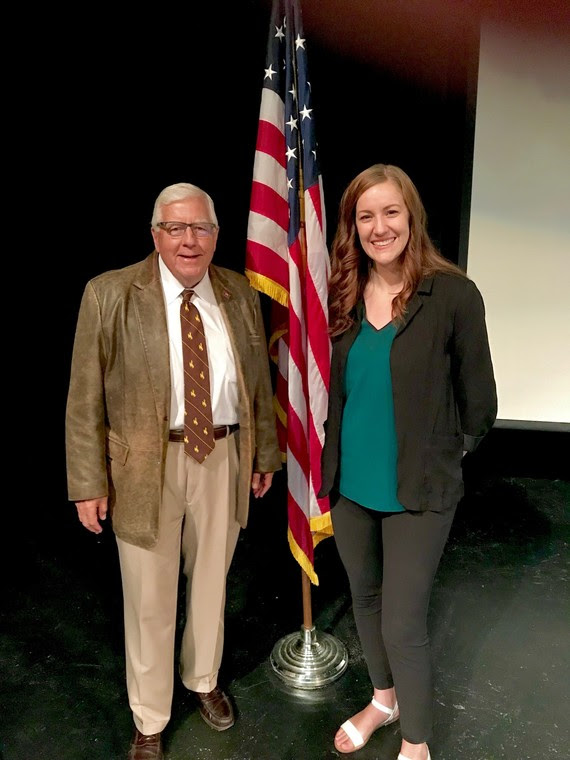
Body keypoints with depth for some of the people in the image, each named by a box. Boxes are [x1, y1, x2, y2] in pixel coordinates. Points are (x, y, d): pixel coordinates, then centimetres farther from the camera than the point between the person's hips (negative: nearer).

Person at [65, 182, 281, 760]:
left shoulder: (240, 293, 3)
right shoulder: (109, 294, -8)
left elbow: (259, 382, 9)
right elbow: (85, 398, -7)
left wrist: (265, 454, 11)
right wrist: (89, 483, -7)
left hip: (224, 457, 3)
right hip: (145, 464, -3)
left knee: (211, 582, 21)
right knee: (150, 599, 12)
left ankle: (203, 680, 50)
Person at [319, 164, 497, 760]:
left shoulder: (453, 294, -14)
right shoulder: (344, 296, -1)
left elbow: (479, 402, -6)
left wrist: (444, 456, 3)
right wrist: (336, 453, 9)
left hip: (418, 491, -5)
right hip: (349, 483, 5)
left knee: (402, 625, 5)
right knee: (365, 599, 22)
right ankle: (384, 699, 51)